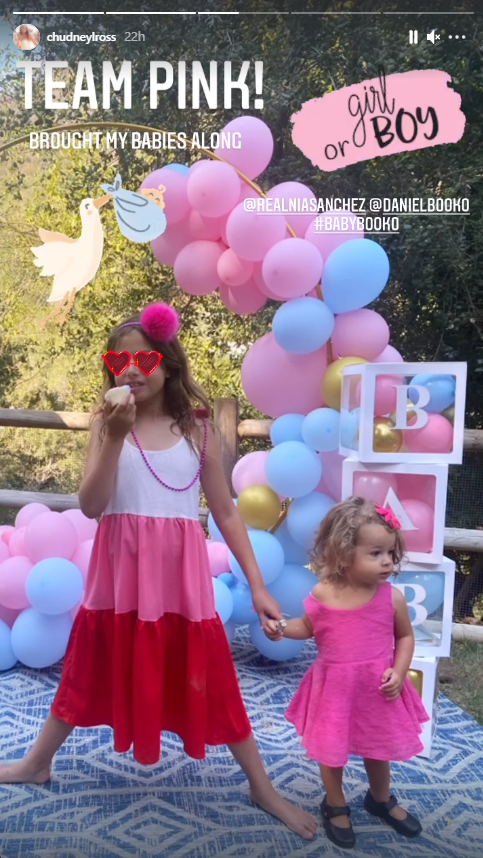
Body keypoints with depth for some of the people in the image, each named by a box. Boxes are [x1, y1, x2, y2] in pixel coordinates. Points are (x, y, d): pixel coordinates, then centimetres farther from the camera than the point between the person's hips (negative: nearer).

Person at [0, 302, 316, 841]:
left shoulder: (196, 432, -3)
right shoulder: (107, 424, -3)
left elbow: (227, 514, 1)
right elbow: (90, 505, -13)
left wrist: (257, 586, -2)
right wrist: (116, 435, -24)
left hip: (181, 579, 0)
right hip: (120, 576, 1)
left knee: (208, 679, 8)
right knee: (92, 669, 17)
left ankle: (263, 788, 27)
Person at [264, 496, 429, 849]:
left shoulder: (392, 598, -15)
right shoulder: (322, 595, -15)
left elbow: (406, 637, 0)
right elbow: (308, 627, 4)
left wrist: (399, 671, -13)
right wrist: (282, 628, -14)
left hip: (378, 690, 1)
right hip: (334, 689, -1)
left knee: (379, 748, 22)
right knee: (331, 751, 15)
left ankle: (381, 800, 52)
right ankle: (336, 806, 43)